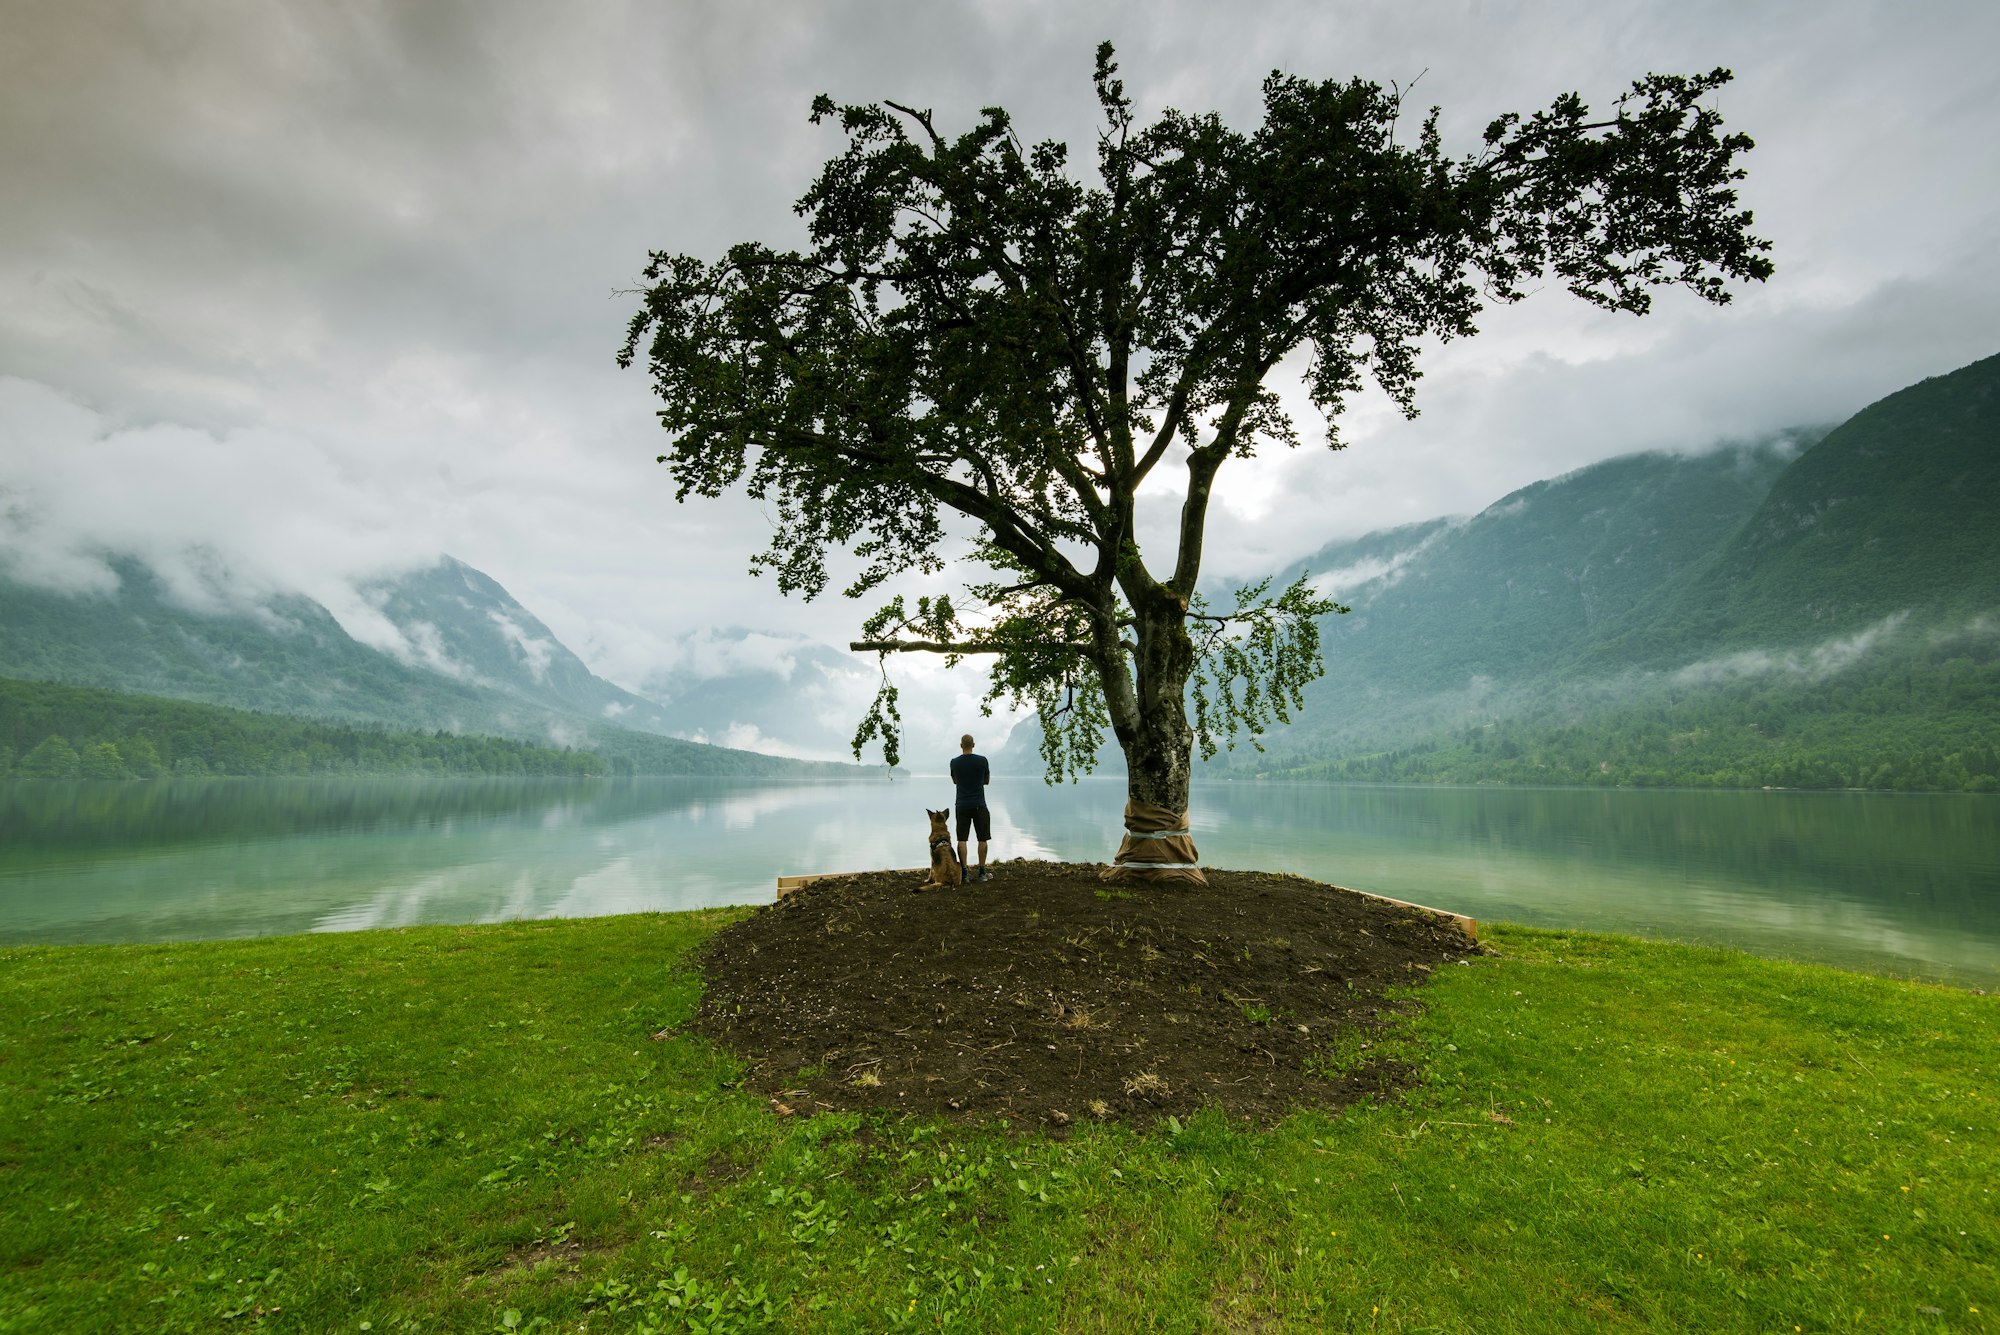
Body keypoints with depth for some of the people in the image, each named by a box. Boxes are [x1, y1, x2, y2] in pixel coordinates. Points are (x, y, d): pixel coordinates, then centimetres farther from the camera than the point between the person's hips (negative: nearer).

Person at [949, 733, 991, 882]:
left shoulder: (954, 762, -2)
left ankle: (964, 872, 2)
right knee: (982, 839, 7)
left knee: (962, 839, 4)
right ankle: (982, 872, 9)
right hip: (979, 805, -1)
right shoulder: (982, 760, -6)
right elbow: (987, 781, 8)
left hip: (962, 805, 1)